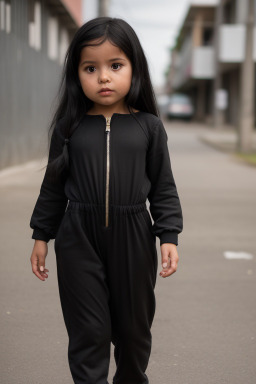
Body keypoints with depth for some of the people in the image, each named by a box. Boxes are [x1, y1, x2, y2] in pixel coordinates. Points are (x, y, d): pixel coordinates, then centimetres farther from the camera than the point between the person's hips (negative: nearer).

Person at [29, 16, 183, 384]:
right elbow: (54, 185, 7)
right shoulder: (69, 127, -1)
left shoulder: (149, 126, -1)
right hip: (78, 240, 0)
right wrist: (41, 235, 8)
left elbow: (163, 187, 2)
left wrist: (169, 236, -5)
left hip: (132, 238, 1)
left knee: (134, 326, 15)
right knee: (88, 332, 3)